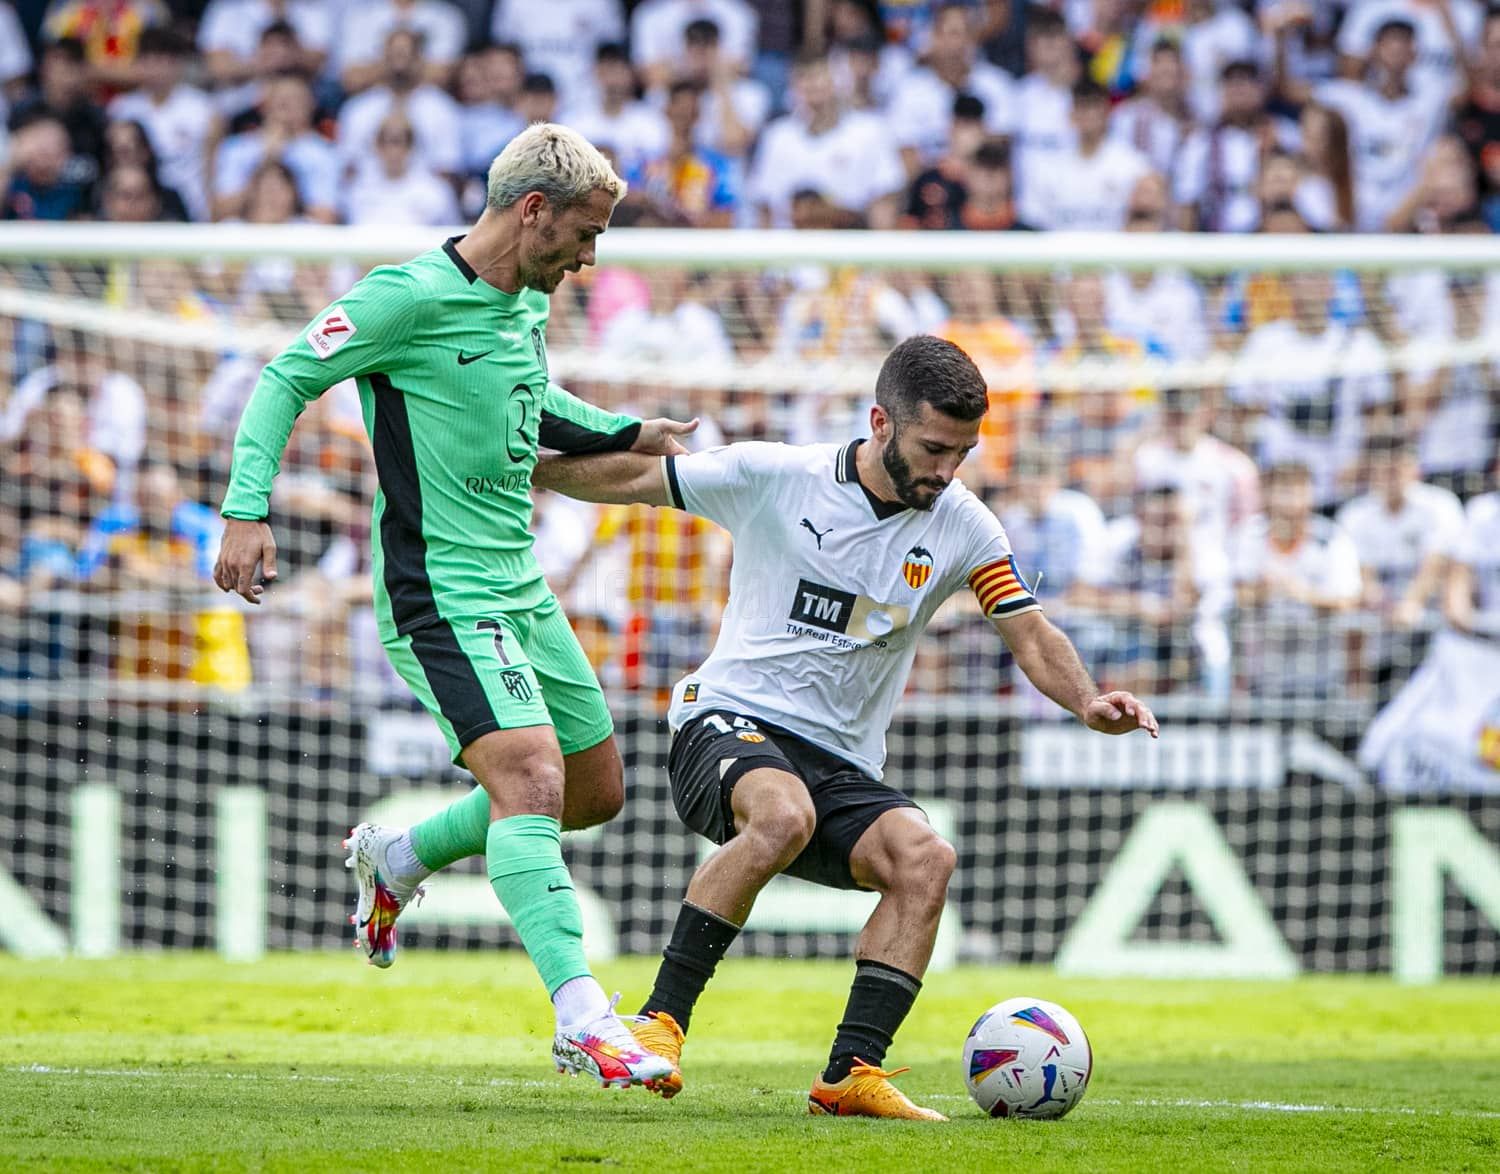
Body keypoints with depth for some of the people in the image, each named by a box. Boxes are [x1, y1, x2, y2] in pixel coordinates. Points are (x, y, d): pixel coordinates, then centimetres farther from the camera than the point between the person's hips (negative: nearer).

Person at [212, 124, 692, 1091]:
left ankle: (397, 860, 35)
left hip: (520, 591, 9)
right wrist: (249, 510, -19)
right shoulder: (411, 296, -16)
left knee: (596, 791, 16)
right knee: (530, 778, -24)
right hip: (442, 597, -9)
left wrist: (631, 434, 16)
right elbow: (287, 380, -11)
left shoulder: (530, 301, 10)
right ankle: (581, 1017, -31)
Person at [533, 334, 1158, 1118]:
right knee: (784, 812, -37)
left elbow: (1031, 636, 6)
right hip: (729, 722, -4)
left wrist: (1088, 703, -14)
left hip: (840, 765, 4)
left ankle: (850, 1075, -26)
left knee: (925, 857, -25)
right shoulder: (771, 476, -4)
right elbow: (635, 479, 5)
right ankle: (660, 1019, -28)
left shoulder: (962, 529, 3)